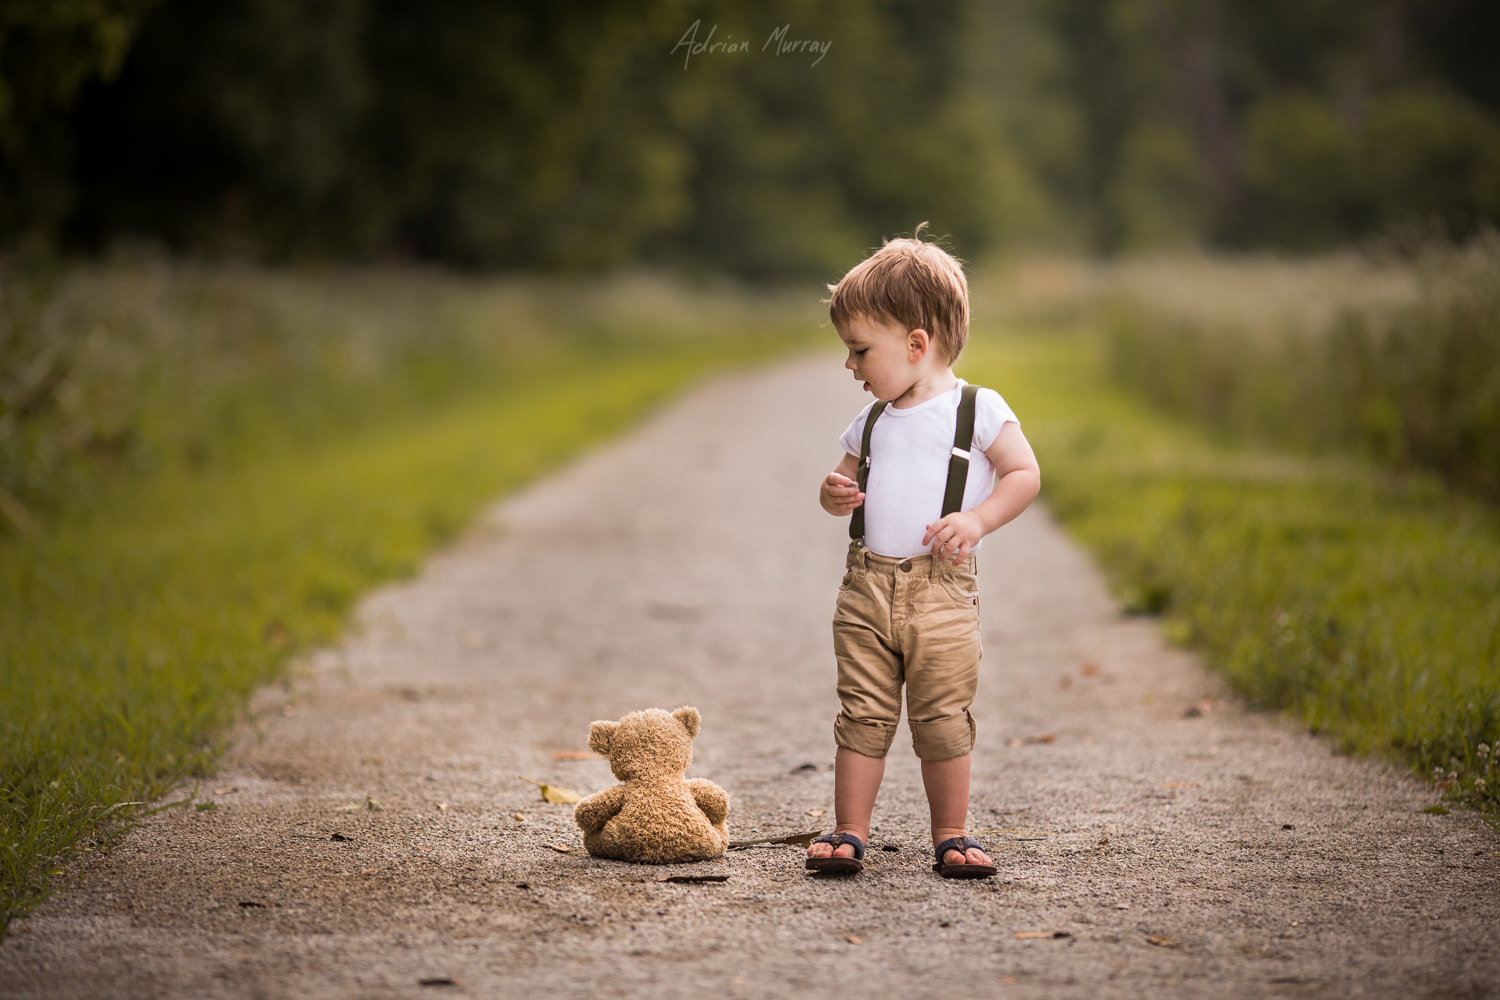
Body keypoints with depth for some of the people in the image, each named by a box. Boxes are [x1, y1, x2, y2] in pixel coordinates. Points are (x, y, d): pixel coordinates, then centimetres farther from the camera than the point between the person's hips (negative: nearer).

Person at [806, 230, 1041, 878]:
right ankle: (849, 831, 7)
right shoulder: (872, 422, 15)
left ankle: (951, 835, 10)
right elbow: (847, 481, 24)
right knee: (863, 715, 2)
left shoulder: (980, 409, -1)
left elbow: (1025, 474, -3)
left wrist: (976, 519, -17)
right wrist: (835, 493, -1)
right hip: (867, 587, 4)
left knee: (943, 719, -1)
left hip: (941, 589, -4)